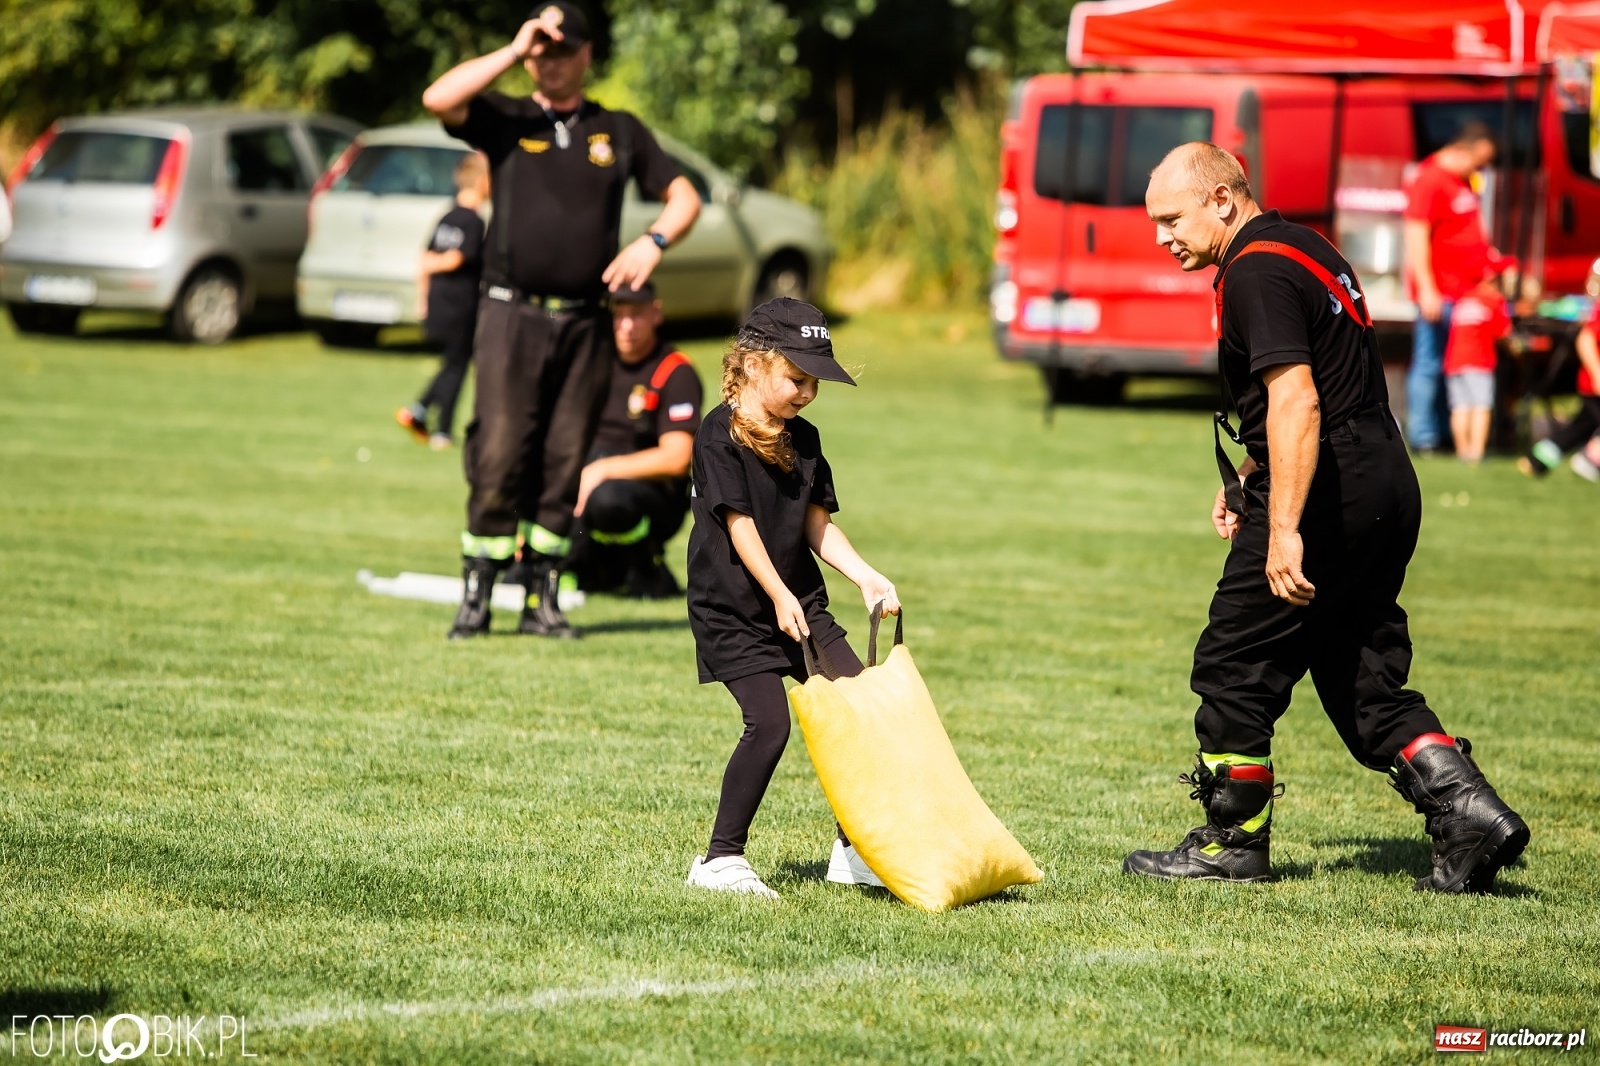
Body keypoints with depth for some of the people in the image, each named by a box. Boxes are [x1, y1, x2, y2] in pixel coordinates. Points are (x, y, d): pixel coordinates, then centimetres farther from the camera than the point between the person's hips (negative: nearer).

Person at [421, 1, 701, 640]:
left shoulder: (619, 132, 14)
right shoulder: (505, 120, 8)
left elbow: (683, 197, 16)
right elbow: (438, 99, -10)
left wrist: (654, 242, -4)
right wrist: (513, 53, -8)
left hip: (585, 323, 2)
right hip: (511, 317, -2)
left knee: (564, 465, 3)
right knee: (498, 461, -8)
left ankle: (543, 600, 8)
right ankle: (476, 598, -5)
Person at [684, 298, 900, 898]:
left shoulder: (803, 439, 10)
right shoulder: (720, 434, -11)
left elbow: (817, 527, 12)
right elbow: (739, 523, -16)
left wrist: (866, 577, -2)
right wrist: (779, 595, -24)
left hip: (801, 605, 7)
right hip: (732, 608, -7)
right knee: (770, 721, -18)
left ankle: (854, 852, 10)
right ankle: (721, 859, -7)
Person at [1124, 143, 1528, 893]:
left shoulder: (1257, 272, -14)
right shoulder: (1301, 249, 18)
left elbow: (1296, 401, -24)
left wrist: (1284, 529, -27)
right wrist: (1250, 481, 26)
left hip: (1329, 495, -10)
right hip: (1387, 483, 10)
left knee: (1233, 669, 2)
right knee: (1364, 682, 12)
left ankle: (1233, 842, 11)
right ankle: (1470, 815, 1)